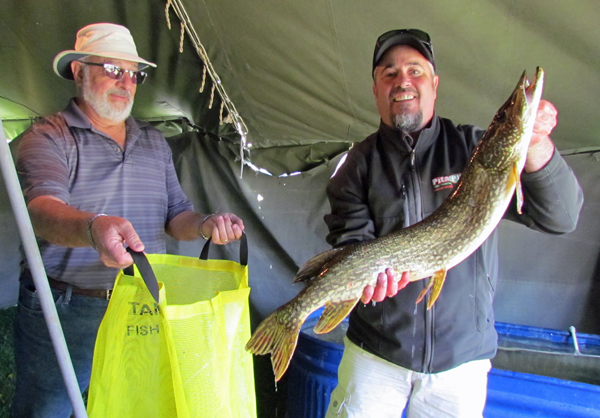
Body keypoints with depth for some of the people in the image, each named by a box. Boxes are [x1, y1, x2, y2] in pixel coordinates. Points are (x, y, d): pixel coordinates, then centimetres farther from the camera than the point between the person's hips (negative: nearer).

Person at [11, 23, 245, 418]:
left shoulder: (155, 142, 12)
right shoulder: (48, 137, -5)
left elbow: (174, 214, 14)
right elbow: (43, 208, -23)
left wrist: (205, 225, -9)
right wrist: (92, 228, -44)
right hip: (63, 313, -4)